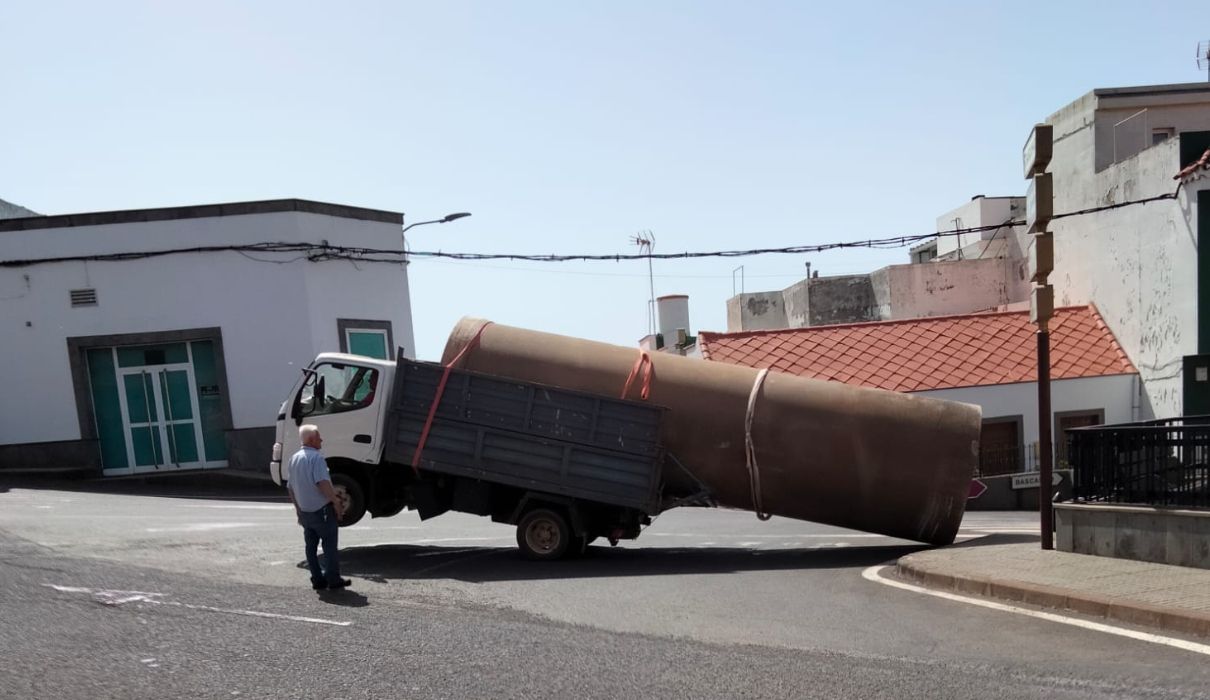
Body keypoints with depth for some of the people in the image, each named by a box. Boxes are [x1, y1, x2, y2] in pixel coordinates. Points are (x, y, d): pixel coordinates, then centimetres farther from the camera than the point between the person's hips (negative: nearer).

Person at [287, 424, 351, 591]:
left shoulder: (294, 458, 11)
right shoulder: (315, 457, -17)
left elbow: (290, 487, 18)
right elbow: (323, 483, -27)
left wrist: (298, 508, 24)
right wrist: (336, 502, -19)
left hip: (305, 512, 8)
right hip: (322, 510, -8)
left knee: (311, 546, 12)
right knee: (330, 546, 0)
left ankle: (318, 580, 15)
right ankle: (333, 580, 3)